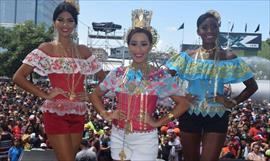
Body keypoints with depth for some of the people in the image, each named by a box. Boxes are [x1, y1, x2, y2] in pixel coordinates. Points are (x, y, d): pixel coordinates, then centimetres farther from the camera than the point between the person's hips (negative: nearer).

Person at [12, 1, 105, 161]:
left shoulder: (83, 51, 8)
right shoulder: (46, 49, -3)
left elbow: (104, 78, 15)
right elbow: (18, 77, -8)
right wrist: (45, 94, -12)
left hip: (78, 114, 4)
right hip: (56, 113, -4)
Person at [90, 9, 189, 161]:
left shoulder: (161, 76, -7)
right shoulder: (117, 73, 1)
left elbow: (183, 103, -4)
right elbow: (95, 95, 14)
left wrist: (158, 122, -10)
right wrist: (106, 115, -1)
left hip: (145, 139, -3)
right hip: (119, 136, 3)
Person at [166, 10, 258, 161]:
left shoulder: (228, 57, -4)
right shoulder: (188, 56, 0)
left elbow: (252, 86, 2)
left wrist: (234, 102, -6)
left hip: (217, 117, -2)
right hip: (190, 114, 2)